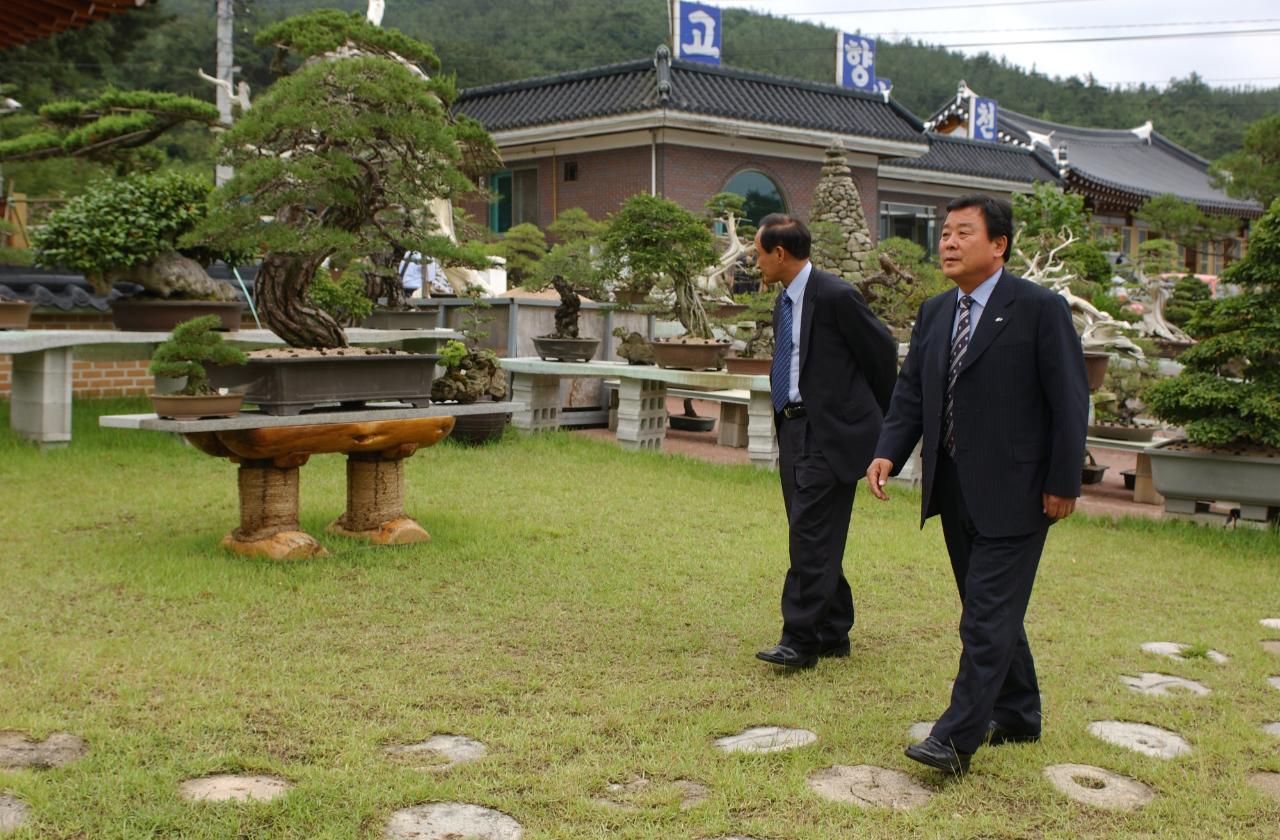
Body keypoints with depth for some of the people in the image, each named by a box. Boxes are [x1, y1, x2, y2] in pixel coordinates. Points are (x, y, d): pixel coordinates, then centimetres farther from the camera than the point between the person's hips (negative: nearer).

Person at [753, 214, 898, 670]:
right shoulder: (784, 302, 14)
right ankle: (833, 633, 22)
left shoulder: (835, 296, -13)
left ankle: (800, 640, -8)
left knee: (811, 534, -11)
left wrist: (879, 417, 6)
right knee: (813, 537, 12)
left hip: (831, 431, -9)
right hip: (794, 427, 9)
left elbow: (882, 351, -5)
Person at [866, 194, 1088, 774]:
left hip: (1013, 493, -7)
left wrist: (1063, 483, -11)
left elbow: (1070, 401, -9)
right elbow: (910, 393, 9)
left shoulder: (1040, 309, -9)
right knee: (990, 608, 17)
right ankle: (1017, 715, 32)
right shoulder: (934, 313, 10)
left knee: (989, 613, -7)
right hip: (955, 490, 7)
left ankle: (958, 736, -4)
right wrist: (888, 453, -7)